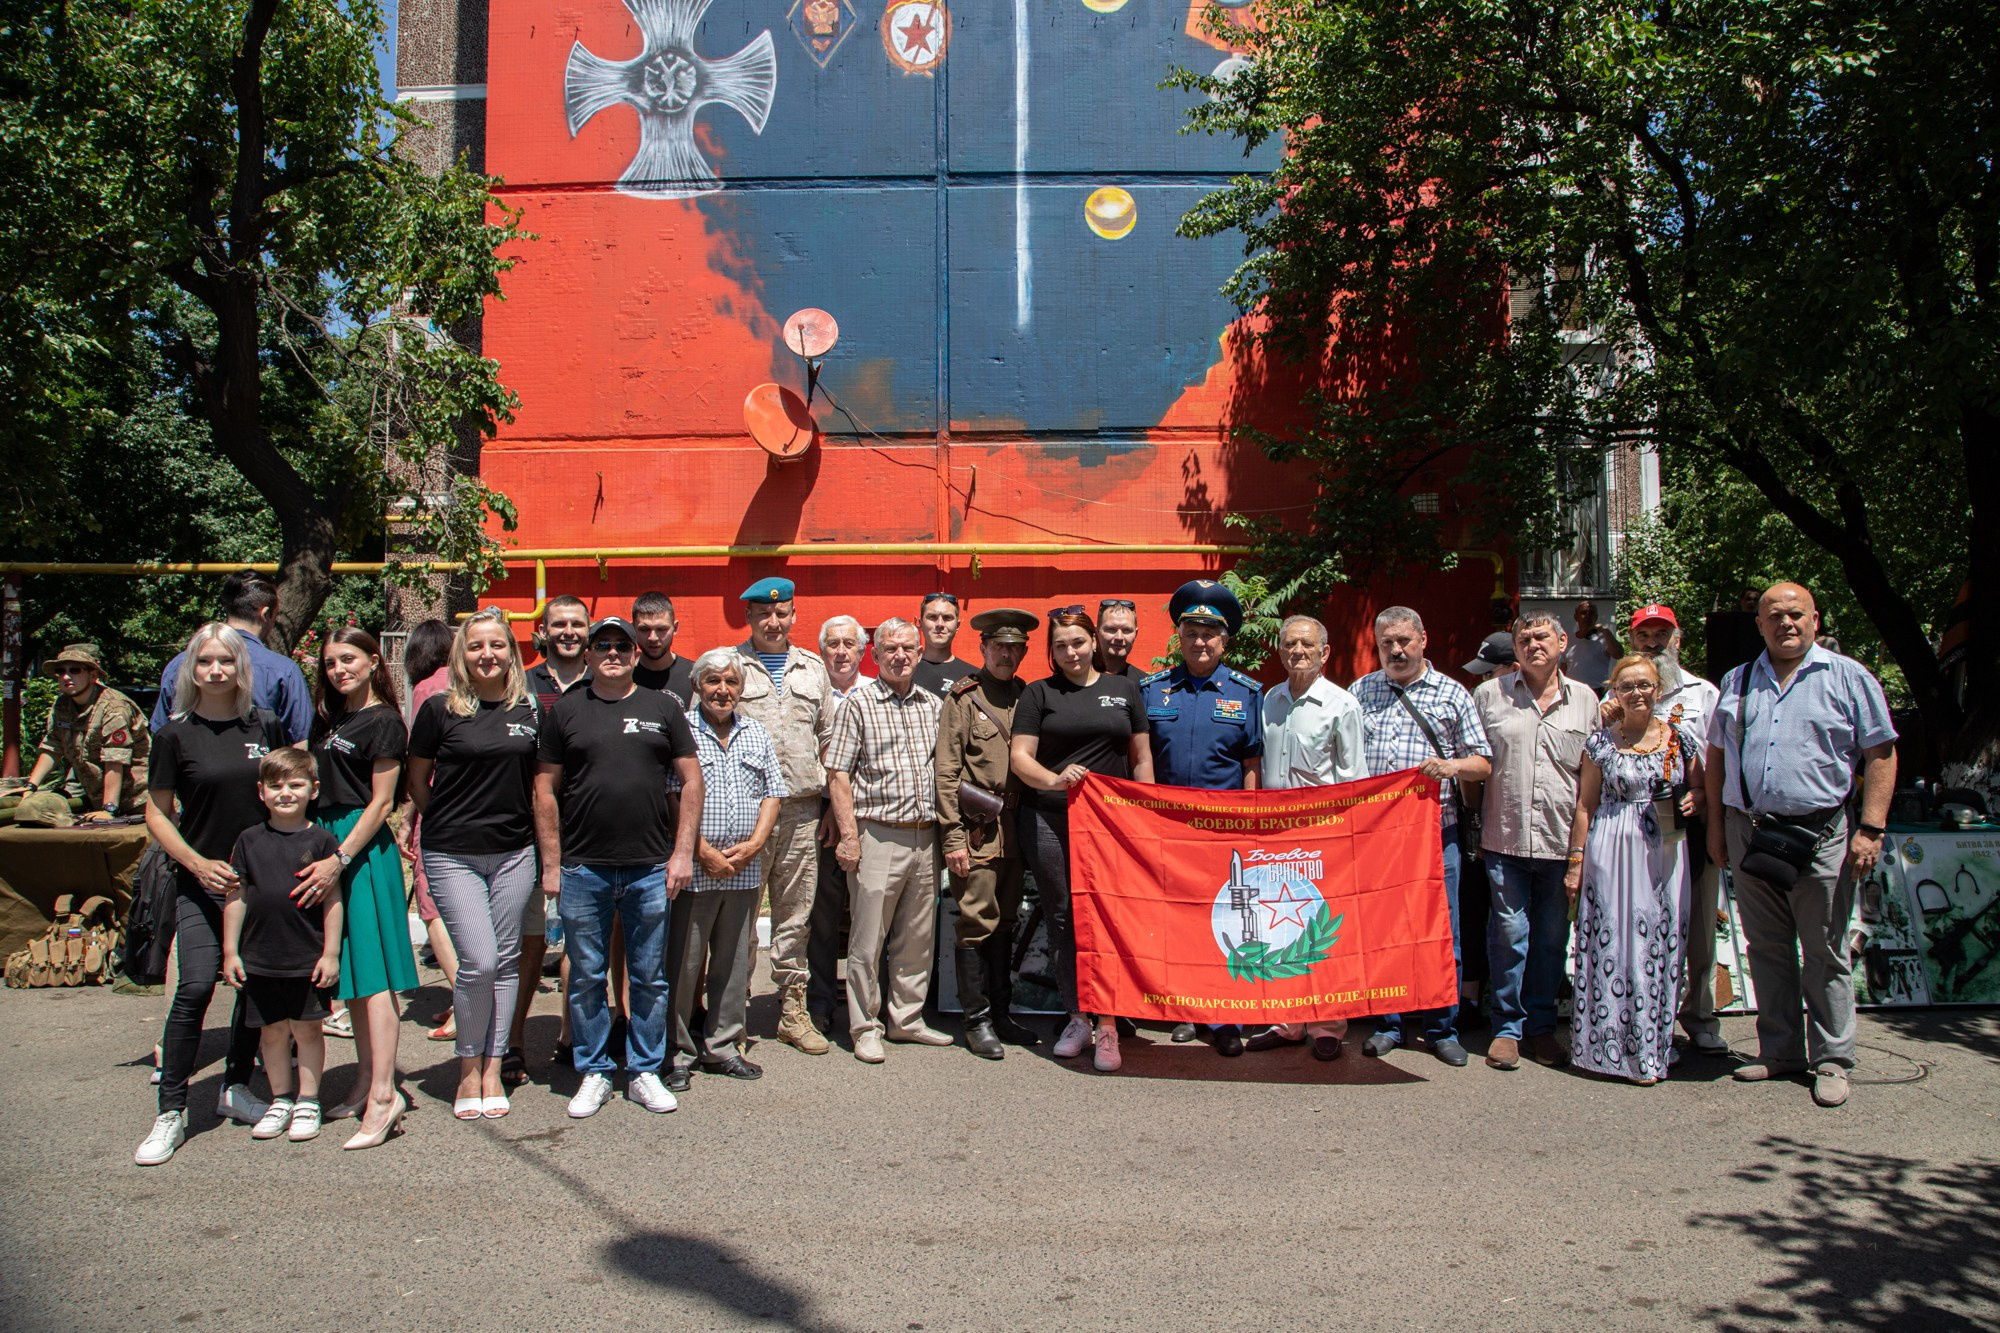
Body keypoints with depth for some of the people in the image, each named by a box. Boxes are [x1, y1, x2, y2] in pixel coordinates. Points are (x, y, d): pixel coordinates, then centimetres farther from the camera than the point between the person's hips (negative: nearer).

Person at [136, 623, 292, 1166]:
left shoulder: (267, 727, 4)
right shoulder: (175, 734, -1)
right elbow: (157, 814, 2)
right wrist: (198, 863, -12)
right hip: (201, 883, -3)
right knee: (195, 988, -12)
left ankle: (236, 1089, 25)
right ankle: (171, 1112, -2)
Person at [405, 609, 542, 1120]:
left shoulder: (530, 709, 6)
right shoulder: (440, 709, -4)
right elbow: (417, 780, 6)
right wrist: (449, 823, 11)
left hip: (514, 853, 3)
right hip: (453, 855, -3)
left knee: (505, 961, 7)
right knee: (478, 962, -9)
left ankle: (494, 1069, 18)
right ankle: (469, 1068, 11)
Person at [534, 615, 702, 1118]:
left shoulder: (662, 707, 6)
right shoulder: (566, 711, 6)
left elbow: (691, 780, 6)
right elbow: (546, 790, 5)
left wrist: (683, 852, -2)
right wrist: (551, 864, -1)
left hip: (651, 869, 0)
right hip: (582, 869, 0)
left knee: (650, 977, 8)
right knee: (586, 978, 7)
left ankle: (645, 1072, 21)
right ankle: (594, 1073, 21)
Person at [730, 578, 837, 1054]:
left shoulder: (812, 668, 15)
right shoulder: (729, 665, 4)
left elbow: (827, 736, 17)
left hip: (802, 810, 3)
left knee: (796, 913, 9)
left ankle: (792, 1010, 18)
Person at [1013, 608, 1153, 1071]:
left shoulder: (1124, 689, 12)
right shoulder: (1038, 694, 8)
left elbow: (1142, 760, 13)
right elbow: (1020, 756, -1)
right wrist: (1054, 780, -19)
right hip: (1049, 822, 0)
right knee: (1062, 919, 5)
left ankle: (1107, 1025, 4)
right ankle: (1077, 1018, 17)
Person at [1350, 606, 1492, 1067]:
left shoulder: (1452, 694, 8)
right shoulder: (1361, 692, 13)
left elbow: (1484, 764, 5)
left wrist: (1452, 766, -15)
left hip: (1435, 830, -1)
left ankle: (1442, 1029, 15)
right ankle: (1386, 1024, 18)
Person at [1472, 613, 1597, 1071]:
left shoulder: (1585, 699, 9)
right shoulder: (1489, 694, 5)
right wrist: (1475, 818, 4)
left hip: (1562, 839, 2)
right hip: (1506, 837, -1)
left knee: (1553, 935, 9)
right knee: (1510, 933, -1)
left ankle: (1542, 1026, 21)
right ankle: (1507, 1028, 12)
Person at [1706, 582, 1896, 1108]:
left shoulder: (1847, 677, 1)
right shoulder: (1737, 682, 13)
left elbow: (1880, 754, -2)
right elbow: (1717, 754, 17)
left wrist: (1870, 829, -10)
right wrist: (1716, 825, 11)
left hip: (1820, 834, -4)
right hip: (1748, 835, 4)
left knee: (1825, 953, 2)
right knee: (1766, 948, 11)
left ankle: (1831, 1060, 12)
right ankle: (1779, 1051, 22)